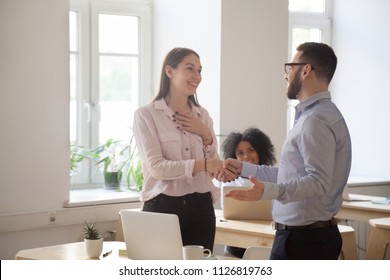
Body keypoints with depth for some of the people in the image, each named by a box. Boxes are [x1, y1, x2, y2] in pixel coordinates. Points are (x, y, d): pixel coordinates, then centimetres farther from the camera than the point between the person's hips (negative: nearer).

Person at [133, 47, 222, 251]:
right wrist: (203, 165, -25)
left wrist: (205, 135, -4)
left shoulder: (202, 115, 12)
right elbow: (156, 166, -15)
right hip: (162, 208, -4)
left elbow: (215, 166, 11)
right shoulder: (146, 114, -3)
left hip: (201, 208, 4)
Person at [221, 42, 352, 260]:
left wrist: (268, 191, -39)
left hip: (302, 239, -11)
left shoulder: (316, 120, -18)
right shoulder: (313, 114, 17)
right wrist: (243, 168, 23)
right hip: (316, 235, 11)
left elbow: (318, 181, -26)